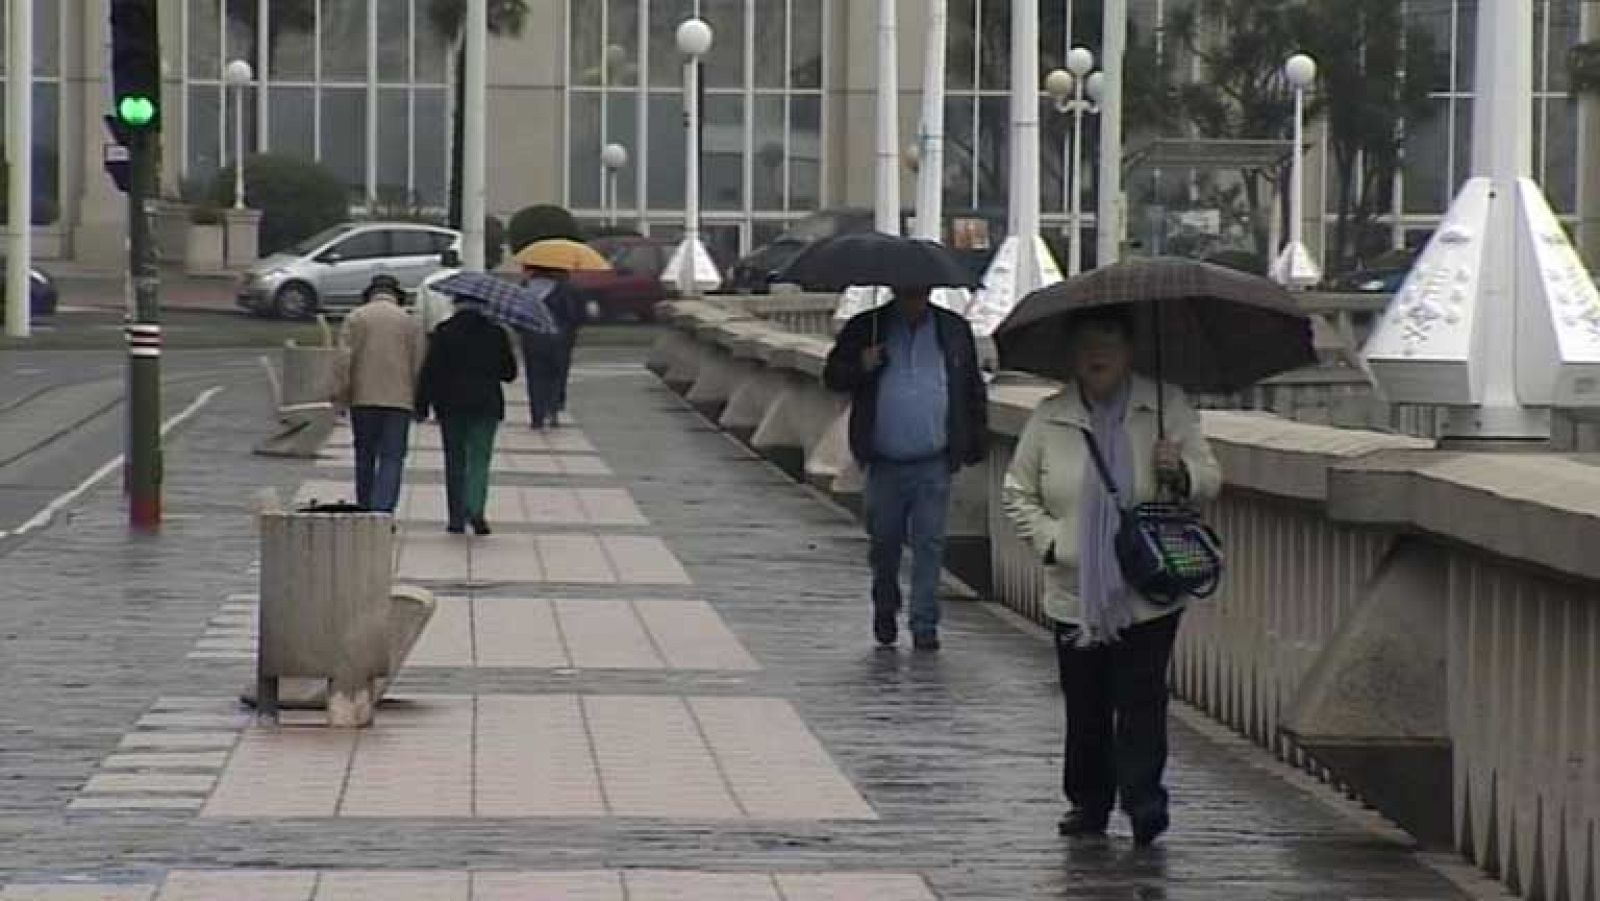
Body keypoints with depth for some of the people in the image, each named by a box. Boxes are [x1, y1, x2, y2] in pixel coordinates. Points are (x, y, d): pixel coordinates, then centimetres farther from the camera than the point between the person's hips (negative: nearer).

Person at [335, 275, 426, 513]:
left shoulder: (356, 317, 3)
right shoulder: (409, 321, 4)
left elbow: (344, 359, -5)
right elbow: (420, 363, 1)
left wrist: (343, 395, 0)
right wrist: (418, 400, 8)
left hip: (363, 397, 1)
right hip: (399, 400, -1)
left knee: (365, 456, 12)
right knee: (392, 458, -1)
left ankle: (365, 510, 18)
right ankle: (382, 510, -14)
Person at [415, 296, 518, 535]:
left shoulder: (442, 332, -3)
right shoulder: (495, 333, 0)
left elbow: (429, 371, -6)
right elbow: (510, 372, 7)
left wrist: (422, 406, -1)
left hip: (451, 407, 0)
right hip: (486, 406, 0)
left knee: (455, 461, 10)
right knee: (479, 459, 0)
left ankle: (456, 518, 11)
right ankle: (474, 509, -21)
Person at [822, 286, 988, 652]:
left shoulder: (954, 331, 7)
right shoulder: (865, 329, 4)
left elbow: (974, 391, 13)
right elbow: (832, 376, 6)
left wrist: (976, 443, 9)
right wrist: (860, 367, -15)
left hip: (933, 465, 0)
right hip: (884, 463, 0)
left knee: (929, 544, -3)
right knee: (884, 540, 9)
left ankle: (924, 625, 2)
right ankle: (885, 609, 32)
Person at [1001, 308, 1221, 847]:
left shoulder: (1168, 408, 1)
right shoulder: (1049, 419, 4)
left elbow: (1209, 479, 3)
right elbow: (1018, 493, 12)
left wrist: (1180, 472, -20)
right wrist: (1048, 539, -3)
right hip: (1075, 593, 2)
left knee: (1140, 698, -10)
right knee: (1085, 704, 9)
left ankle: (1143, 802, -10)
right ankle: (1087, 803, 22)